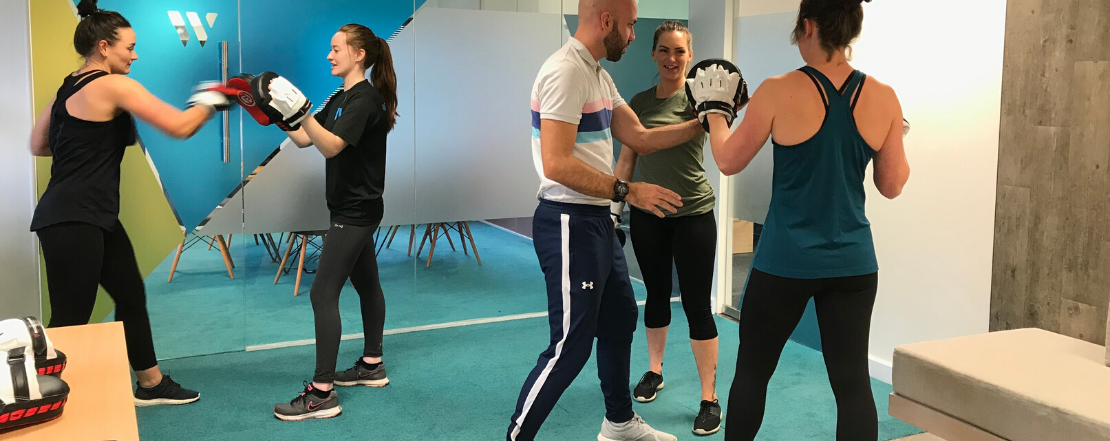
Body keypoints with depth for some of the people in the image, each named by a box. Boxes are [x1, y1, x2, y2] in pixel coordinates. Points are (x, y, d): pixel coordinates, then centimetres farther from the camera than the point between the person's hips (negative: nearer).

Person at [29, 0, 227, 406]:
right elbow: (180, 127, -16)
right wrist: (209, 101, 1)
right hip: (72, 221, -10)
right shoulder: (114, 85, -13)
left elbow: (38, 145, 19)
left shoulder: (70, 87, 14)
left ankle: (151, 385, 32)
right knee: (70, 322, -6)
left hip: (93, 217, 10)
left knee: (132, 296, 19)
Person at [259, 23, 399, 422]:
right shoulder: (341, 98, 13)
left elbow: (331, 146, -29)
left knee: (323, 294, -11)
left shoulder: (365, 99, -17)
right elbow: (305, 140, 11)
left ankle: (321, 394, -9)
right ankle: (372, 366, 31)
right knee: (366, 284, 17)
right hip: (355, 210, 10)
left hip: (355, 212, -10)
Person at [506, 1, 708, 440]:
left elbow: (640, 138, 13)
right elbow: (557, 164, -26)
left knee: (620, 319, 21)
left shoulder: (598, 74, 13)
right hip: (569, 223, -10)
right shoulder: (565, 72, -18)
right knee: (572, 344, -5)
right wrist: (626, 191, -23)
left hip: (597, 221, 10)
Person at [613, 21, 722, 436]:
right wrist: (614, 206, 8)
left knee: (697, 306, -2)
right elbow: (627, 159, 12)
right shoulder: (640, 101, 7)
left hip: (693, 214, -4)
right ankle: (654, 371, 36)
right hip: (647, 214, 4)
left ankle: (710, 399, 6)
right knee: (656, 296, 17)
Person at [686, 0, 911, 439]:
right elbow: (891, 186, 6)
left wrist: (714, 109, 16)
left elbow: (728, 161, 0)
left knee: (752, 371, 14)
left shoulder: (780, 92, -11)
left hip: (784, 262, -2)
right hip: (852, 262, 3)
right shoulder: (883, 98, -3)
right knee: (852, 381, 7)